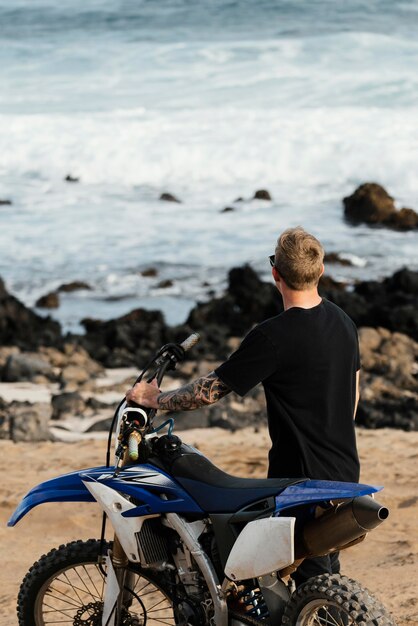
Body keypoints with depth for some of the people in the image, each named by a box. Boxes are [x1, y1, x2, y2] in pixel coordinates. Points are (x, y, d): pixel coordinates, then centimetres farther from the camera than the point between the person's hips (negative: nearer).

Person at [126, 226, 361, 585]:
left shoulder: (274, 336, -21)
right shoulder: (343, 322, 4)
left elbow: (212, 390, -16)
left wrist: (156, 398, -2)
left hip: (302, 477, -9)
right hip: (345, 472, 9)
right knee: (325, 572, 23)